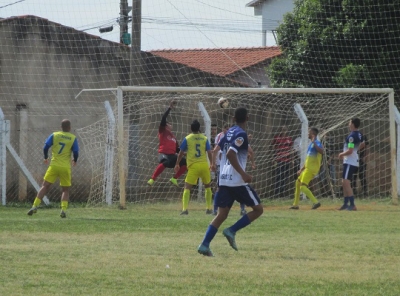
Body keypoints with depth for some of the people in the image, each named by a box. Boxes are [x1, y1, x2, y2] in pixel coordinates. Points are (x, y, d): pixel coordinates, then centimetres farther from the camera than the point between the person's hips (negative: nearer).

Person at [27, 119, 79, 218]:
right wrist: (75, 161, 19)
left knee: (45, 186, 4)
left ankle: (35, 206, -7)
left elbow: (45, 147, -2)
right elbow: (76, 152, -3)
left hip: (54, 165, 0)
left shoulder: (54, 135, 2)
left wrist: (46, 158, 16)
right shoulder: (73, 138, 0)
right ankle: (63, 209, -6)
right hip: (66, 167, 0)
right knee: (65, 190, 11)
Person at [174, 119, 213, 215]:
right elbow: (209, 152, 2)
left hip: (193, 166, -2)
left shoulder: (187, 139, 2)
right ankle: (209, 208, 20)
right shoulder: (204, 138, 5)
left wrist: (177, 164, 16)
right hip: (204, 165, 2)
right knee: (208, 186, 20)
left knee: (187, 187, -1)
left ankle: (185, 209, -16)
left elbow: (181, 153, 5)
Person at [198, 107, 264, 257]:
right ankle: (232, 231, -9)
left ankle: (205, 244, -9)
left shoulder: (229, 132, 13)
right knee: (258, 209, 4)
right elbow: (230, 154, -22)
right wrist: (243, 174, -24)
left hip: (224, 181, 8)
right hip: (237, 181, -8)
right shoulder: (241, 134, -11)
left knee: (222, 214, 7)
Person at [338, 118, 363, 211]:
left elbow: (350, 151, -24)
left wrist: (342, 154, -4)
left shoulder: (352, 136, -19)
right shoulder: (358, 134, 11)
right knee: (344, 183, 17)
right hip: (354, 161, 10)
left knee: (346, 182, -13)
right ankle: (346, 203, 23)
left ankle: (352, 205, -18)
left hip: (350, 162, -10)